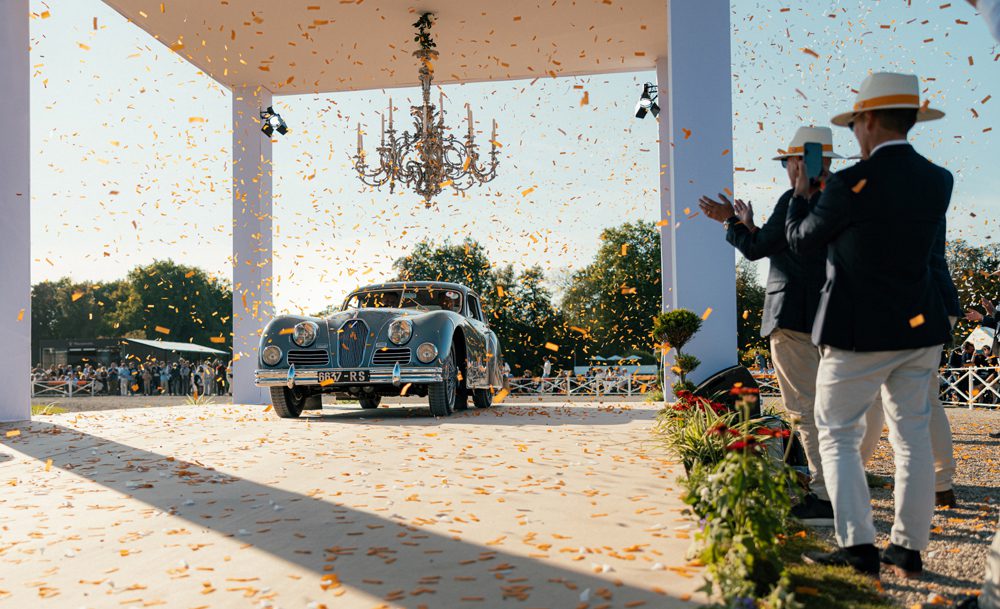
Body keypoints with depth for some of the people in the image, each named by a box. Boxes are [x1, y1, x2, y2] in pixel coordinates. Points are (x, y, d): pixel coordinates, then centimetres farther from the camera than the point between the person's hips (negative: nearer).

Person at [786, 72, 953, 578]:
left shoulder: (850, 184, -15)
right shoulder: (938, 181, 3)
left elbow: (801, 240, 0)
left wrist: (799, 193, 18)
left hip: (859, 331, -6)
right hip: (920, 328, 6)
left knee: (838, 435, 4)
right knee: (912, 435, 12)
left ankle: (858, 547, -1)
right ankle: (909, 547, 17)